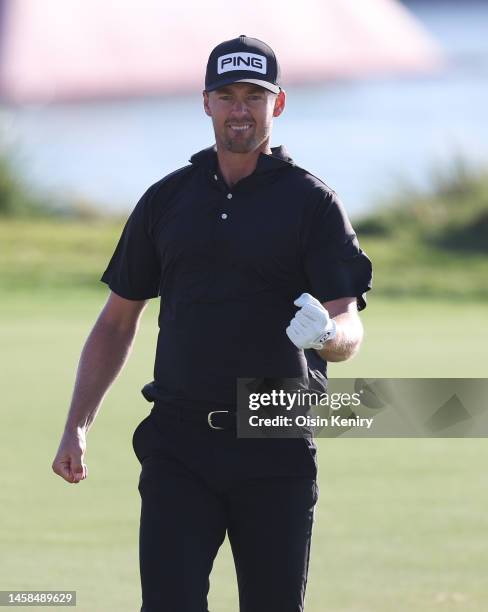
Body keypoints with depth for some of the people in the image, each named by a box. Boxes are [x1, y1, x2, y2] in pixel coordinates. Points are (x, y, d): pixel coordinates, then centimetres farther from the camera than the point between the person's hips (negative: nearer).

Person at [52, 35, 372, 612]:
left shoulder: (312, 203, 2)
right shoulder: (166, 200, 12)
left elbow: (350, 328, -6)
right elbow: (117, 321, 17)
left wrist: (327, 333, -31)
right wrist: (76, 427, 8)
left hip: (276, 450, -2)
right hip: (179, 445, 2)